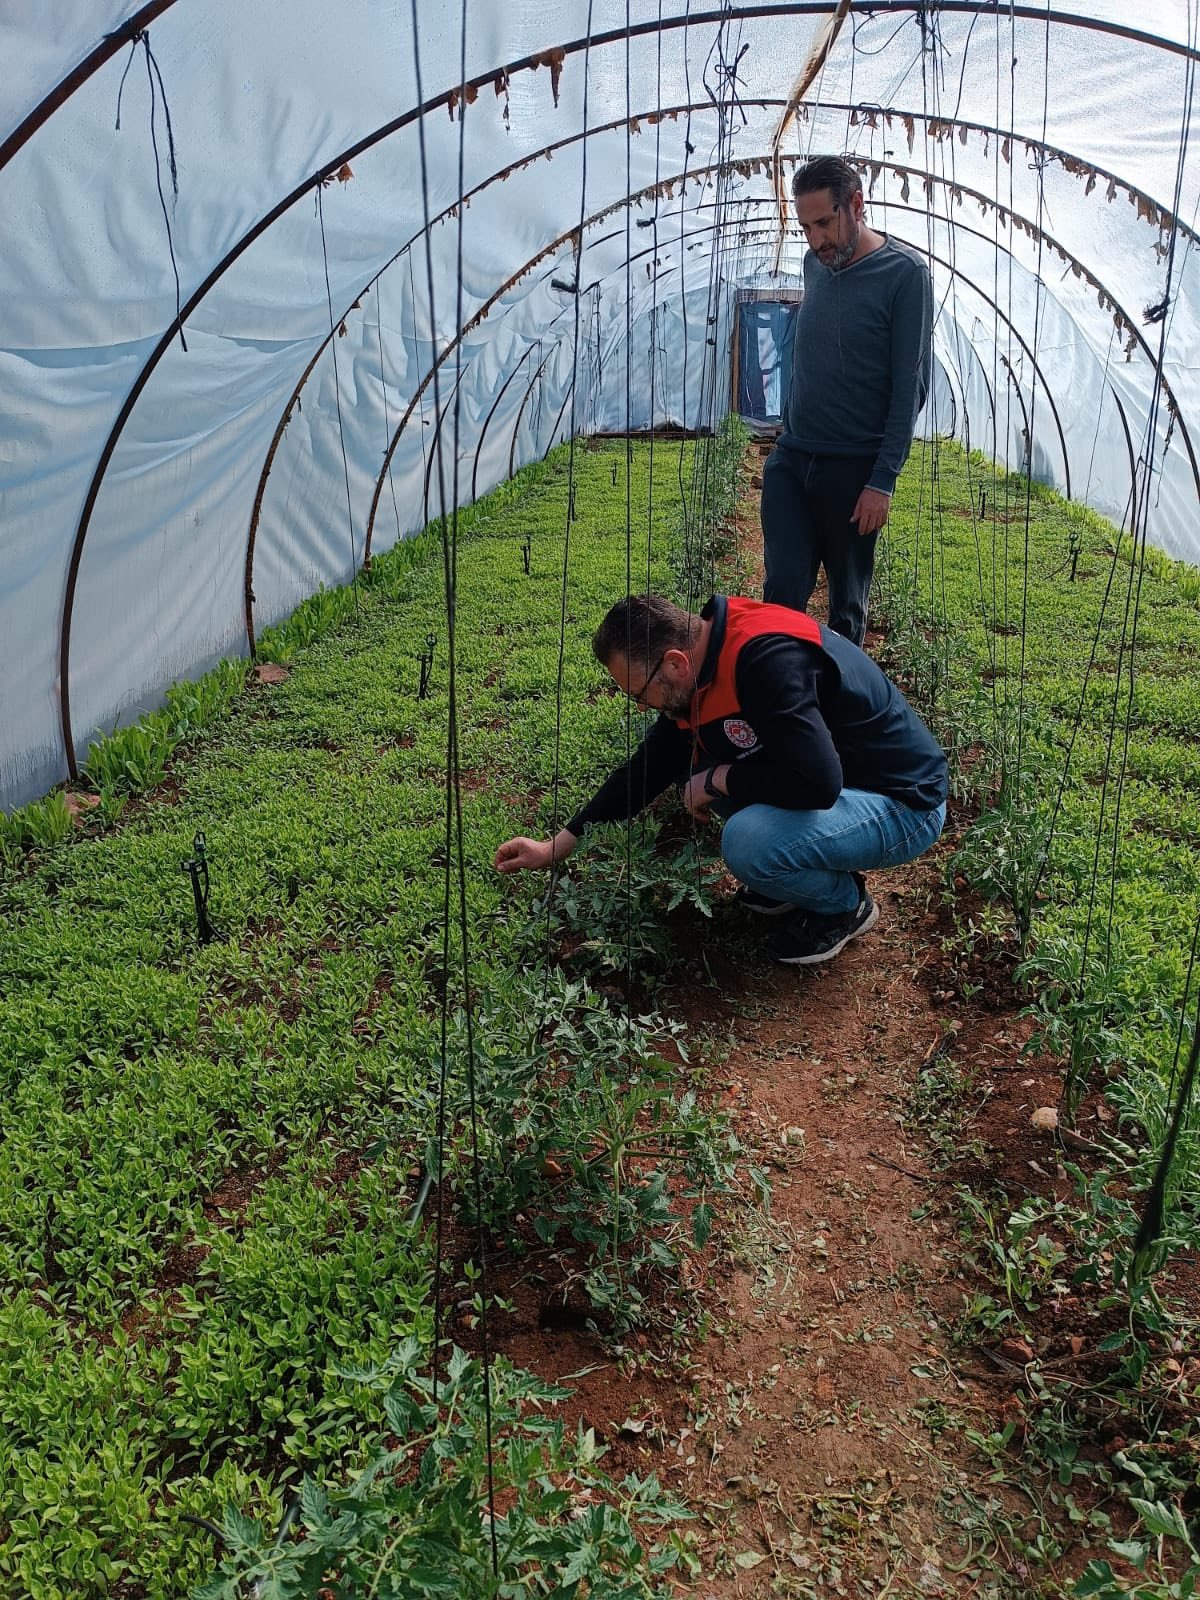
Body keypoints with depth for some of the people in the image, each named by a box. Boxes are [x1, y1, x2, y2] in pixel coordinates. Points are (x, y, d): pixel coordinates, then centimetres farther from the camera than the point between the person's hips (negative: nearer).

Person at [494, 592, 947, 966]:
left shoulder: (768, 658, -31)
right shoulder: (701, 661, -2)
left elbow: (816, 782, -38)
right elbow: (652, 764, 8)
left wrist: (715, 780, -21)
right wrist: (558, 845, 8)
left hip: (902, 803, -9)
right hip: (837, 781, 9)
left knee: (748, 842, -32)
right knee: (690, 762, 2)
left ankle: (845, 904, 0)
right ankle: (804, 873, 13)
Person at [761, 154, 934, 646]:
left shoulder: (904, 272, -8)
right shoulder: (815, 263, 10)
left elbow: (911, 385, -11)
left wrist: (883, 479, -15)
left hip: (854, 470, -4)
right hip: (789, 459, 4)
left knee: (848, 605, 6)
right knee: (782, 594, -5)